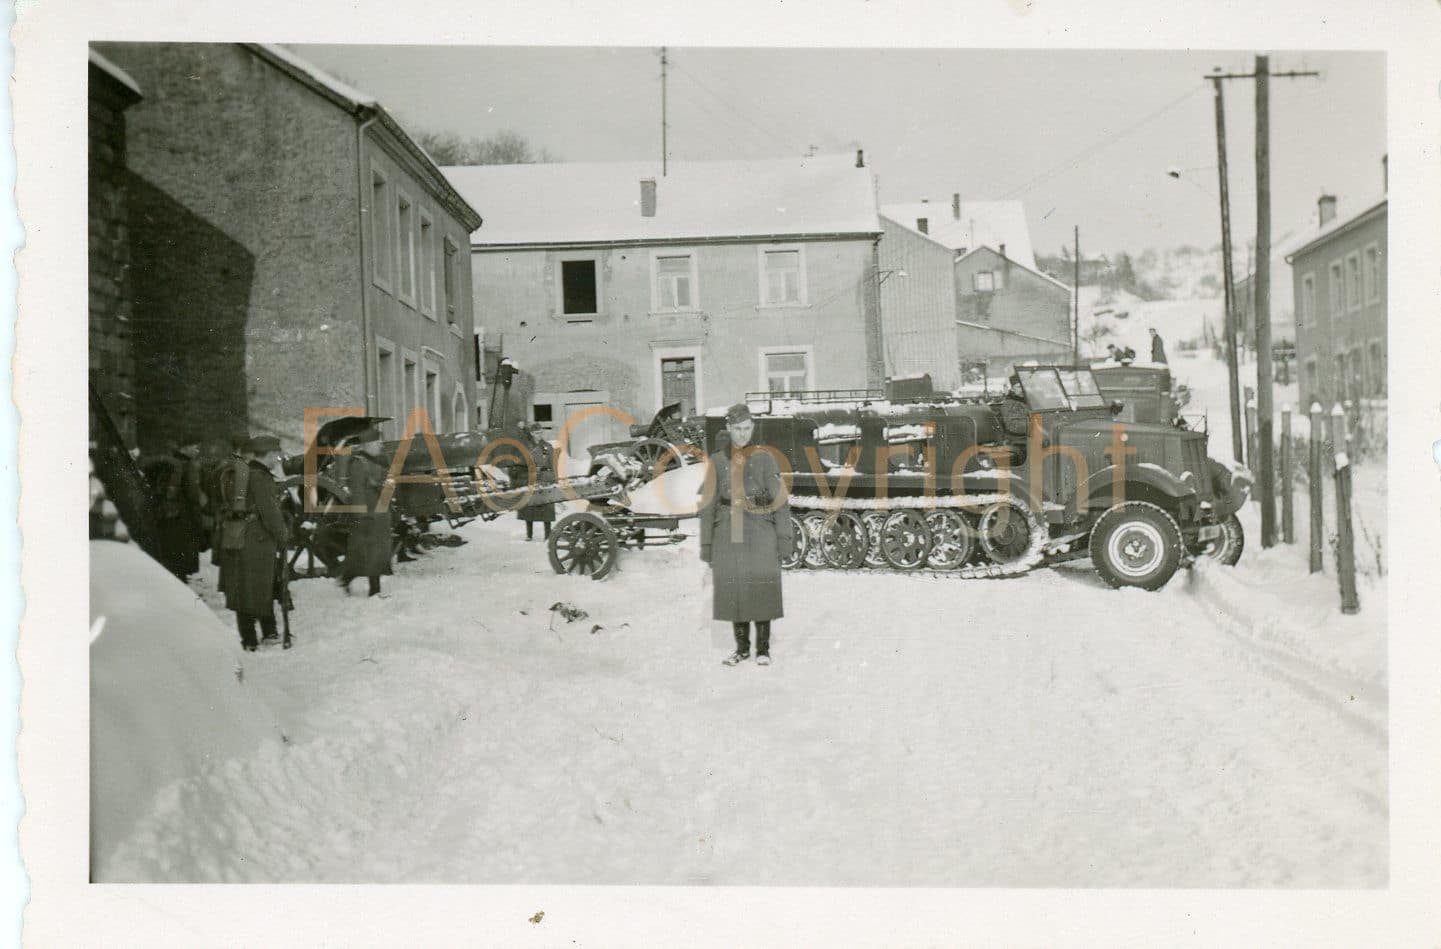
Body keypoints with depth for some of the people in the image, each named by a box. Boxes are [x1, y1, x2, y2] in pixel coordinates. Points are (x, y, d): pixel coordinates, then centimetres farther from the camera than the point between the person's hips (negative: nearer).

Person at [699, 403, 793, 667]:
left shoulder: (765, 458, -1)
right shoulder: (717, 460, 4)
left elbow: (779, 499, -2)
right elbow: (709, 505, 6)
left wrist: (783, 539, -8)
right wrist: (706, 544, 3)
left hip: (759, 532, -2)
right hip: (728, 533, 2)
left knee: (761, 589, -2)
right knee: (733, 589, 5)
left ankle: (763, 648, 10)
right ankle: (742, 648, 18)